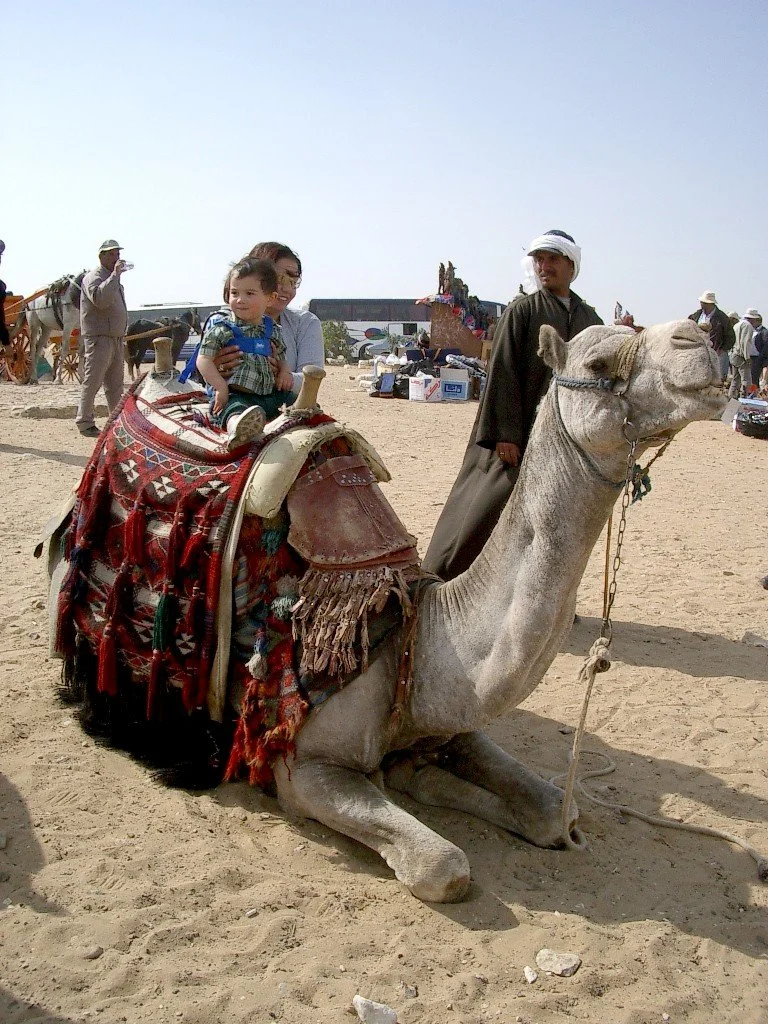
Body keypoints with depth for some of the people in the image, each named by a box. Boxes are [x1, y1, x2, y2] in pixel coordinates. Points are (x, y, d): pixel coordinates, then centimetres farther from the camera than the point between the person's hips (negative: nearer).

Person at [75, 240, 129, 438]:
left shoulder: (113, 279, 21)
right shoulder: (93, 277, -7)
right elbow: (99, 299, -28)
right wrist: (115, 275, -25)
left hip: (116, 338, 9)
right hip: (99, 338, -9)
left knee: (115, 385, 11)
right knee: (92, 382, -7)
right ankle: (84, 423, -3)